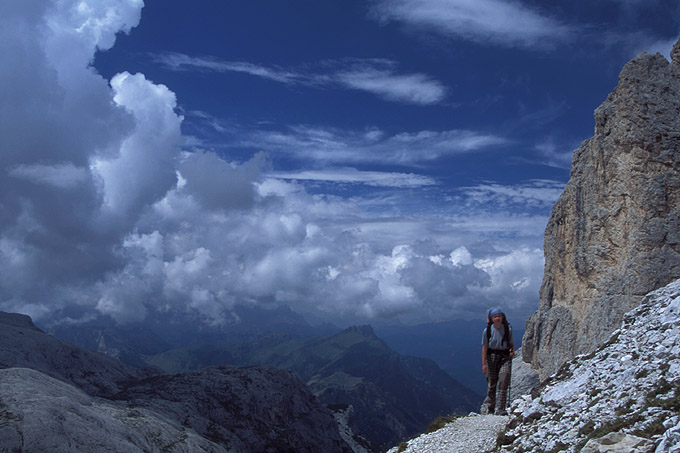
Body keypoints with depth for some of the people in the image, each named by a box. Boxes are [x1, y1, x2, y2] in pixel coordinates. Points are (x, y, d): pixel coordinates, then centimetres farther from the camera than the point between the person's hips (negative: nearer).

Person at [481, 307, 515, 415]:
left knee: (503, 383, -11)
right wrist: (484, 363, -6)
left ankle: (501, 409, -8)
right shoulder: (487, 330, -3)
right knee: (491, 383, 6)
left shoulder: (508, 329, 0)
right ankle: (490, 408, 25)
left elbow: (511, 343, 13)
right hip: (491, 357, 0)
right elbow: (484, 347, -3)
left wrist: (513, 351, -8)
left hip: (505, 357, 0)